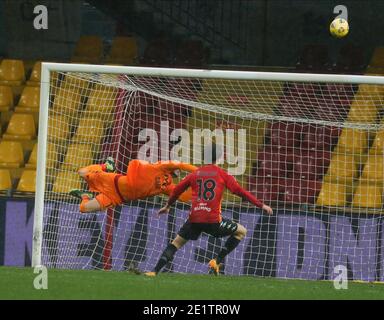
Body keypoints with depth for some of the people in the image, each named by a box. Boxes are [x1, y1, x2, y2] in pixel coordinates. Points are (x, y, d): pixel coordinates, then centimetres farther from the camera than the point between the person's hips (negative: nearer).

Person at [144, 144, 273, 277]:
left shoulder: (195, 174, 14)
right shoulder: (222, 174, 5)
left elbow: (177, 190, 23)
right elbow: (239, 191, -1)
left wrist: (167, 206, 40)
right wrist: (261, 205, 2)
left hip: (194, 219, 3)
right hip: (213, 220, -3)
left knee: (177, 242, 19)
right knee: (241, 231, 14)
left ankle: (155, 271, 7)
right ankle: (217, 261, 6)